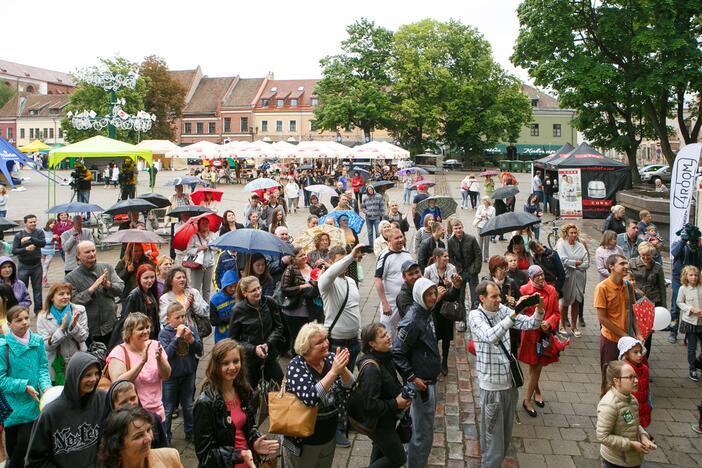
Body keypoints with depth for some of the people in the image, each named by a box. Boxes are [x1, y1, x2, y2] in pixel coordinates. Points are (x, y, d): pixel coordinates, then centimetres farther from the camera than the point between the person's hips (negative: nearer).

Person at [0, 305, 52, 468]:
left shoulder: (37, 341, -3)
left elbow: (43, 367, 1)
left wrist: (45, 386, -16)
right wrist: (24, 386, -19)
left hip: (32, 403, 2)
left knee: (26, 443, -1)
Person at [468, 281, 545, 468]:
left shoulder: (503, 310, 0)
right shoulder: (475, 316, -16)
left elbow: (531, 324, 0)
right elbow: (490, 337, -34)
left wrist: (539, 309, -20)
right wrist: (514, 314, -39)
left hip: (510, 379, 6)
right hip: (492, 384, -6)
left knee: (506, 429, 20)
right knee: (493, 431, 6)